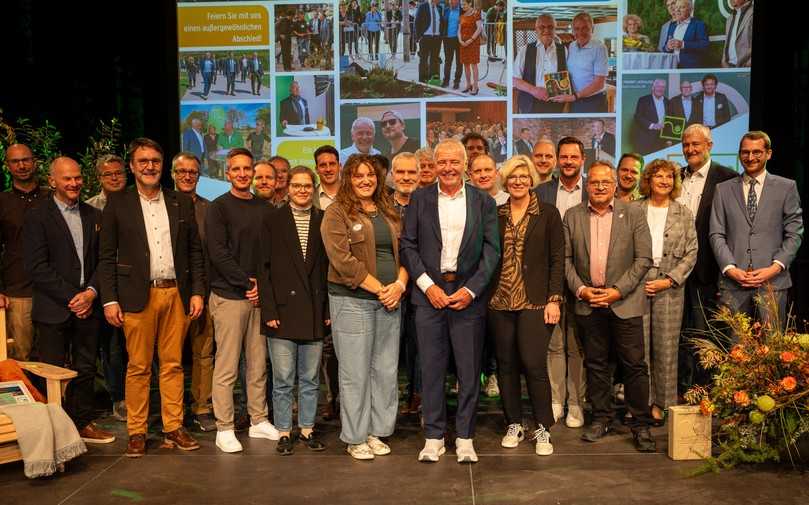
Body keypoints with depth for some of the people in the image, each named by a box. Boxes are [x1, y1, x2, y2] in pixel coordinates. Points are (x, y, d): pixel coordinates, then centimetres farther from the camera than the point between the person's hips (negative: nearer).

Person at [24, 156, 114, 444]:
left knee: (85, 370, 11)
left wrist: (91, 292, -6)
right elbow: (37, 267, -10)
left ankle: (84, 423, 23)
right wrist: (71, 297, -13)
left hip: (87, 306, 5)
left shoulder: (93, 216, 12)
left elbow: (103, 260, 10)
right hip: (53, 310, -4)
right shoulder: (37, 217, -3)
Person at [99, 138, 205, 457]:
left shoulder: (181, 203, 10)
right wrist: (109, 299, -5)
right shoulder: (117, 204, 3)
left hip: (176, 294, 2)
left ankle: (173, 428, 17)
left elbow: (195, 250, 11)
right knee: (138, 367, 3)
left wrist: (197, 292, 4)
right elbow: (106, 256, 2)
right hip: (138, 296, -2)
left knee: (173, 364, 8)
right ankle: (137, 432, 13)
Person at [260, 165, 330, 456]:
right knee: (283, 379, 4)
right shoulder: (272, 220, 2)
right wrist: (269, 310, -9)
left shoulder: (323, 221, 8)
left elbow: (329, 266, 7)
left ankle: (307, 429, 24)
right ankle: (284, 432, 17)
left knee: (310, 378, 11)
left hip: (315, 311, 2)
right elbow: (264, 267, -2)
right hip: (283, 310, -2)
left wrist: (329, 309, 1)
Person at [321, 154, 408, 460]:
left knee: (385, 370, 9)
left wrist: (400, 285, -6)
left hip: (390, 301, 5)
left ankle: (376, 432, 21)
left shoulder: (389, 212, 15)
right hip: (353, 301, -5)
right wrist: (379, 289, -14)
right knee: (355, 372, 1)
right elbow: (343, 260, -13)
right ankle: (355, 438, 14)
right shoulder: (337, 213, -4)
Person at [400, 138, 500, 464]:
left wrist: (471, 290, -9)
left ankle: (465, 437, 18)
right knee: (431, 369, 6)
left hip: (468, 295, 0)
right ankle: (433, 437, 17)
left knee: (469, 371, 5)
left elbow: (491, 251, 1)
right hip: (429, 293, 0)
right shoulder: (420, 199, 5)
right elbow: (408, 245, 2)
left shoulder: (483, 203, 4)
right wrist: (427, 285, -8)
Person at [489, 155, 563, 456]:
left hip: (534, 302, -3)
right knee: (506, 364, 8)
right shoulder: (495, 215, 10)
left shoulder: (548, 214, 2)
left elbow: (557, 259, 0)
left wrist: (554, 299, -8)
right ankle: (513, 425, 22)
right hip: (500, 301, 3)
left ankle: (543, 429, 7)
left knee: (534, 364, -9)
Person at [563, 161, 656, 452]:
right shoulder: (573, 216, 7)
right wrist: (580, 289, -6)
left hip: (625, 302, -2)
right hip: (588, 302, 2)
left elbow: (643, 259, -4)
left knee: (634, 364, 0)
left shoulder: (633, 214, 0)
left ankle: (640, 424, 12)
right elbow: (566, 258, 7)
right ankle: (602, 418, 23)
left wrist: (618, 290, -11)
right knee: (595, 363, 10)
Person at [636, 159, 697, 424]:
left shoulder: (684, 214, 8)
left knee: (666, 346, 4)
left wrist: (669, 280, -7)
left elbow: (691, 253, 5)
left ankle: (662, 403, 14)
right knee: (638, 345, -1)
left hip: (669, 286, 1)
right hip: (637, 284, -1)